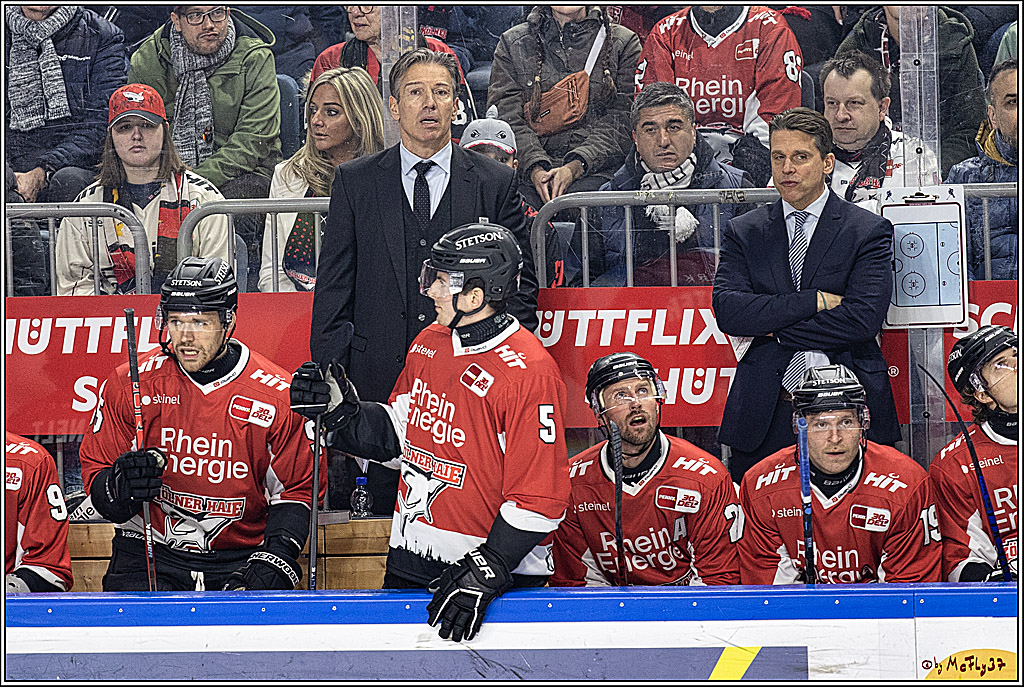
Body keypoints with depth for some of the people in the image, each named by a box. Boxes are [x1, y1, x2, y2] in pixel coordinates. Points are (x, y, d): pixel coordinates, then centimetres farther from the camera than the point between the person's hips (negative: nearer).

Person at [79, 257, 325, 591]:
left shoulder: (278, 395, -5)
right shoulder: (128, 384, -3)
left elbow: (297, 489, 2)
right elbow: (95, 475, 4)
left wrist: (273, 562, -13)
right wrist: (121, 488, -21)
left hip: (241, 560, 0)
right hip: (147, 557, 0)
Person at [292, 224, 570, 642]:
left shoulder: (530, 373, -17)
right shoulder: (429, 344, 7)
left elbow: (539, 501, -19)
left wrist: (483, 575, -23)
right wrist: (339, 411, 5)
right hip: (410, 564, 7)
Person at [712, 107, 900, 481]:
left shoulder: (868, 231, 4)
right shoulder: (743, 233, 11)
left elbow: (863, 320, -9)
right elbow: (726, 310, -4)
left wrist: (772, 332, -8)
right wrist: (816, 301, -11)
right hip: (764, 417, 2)